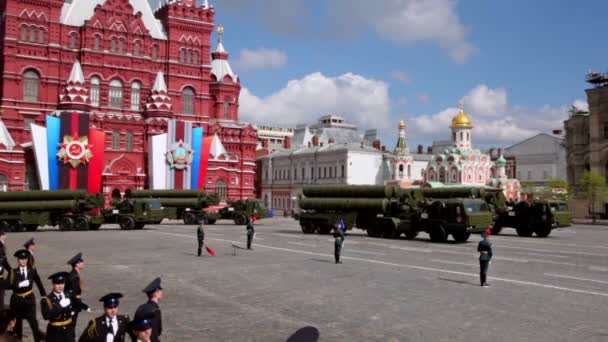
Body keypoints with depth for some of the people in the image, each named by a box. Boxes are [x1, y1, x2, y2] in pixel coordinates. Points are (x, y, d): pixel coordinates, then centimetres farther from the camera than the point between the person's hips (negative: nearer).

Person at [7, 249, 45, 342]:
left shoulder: (32, 271, -1)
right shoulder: (13, 272, -6)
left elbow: (39, 283, 8)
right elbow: (8, 285, -16)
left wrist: (44, 295, 9)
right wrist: (19, 285, -29)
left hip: (29, 299, 0)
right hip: (17, 299, 0)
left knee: (33, 320, -9)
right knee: (18, 321, 15)